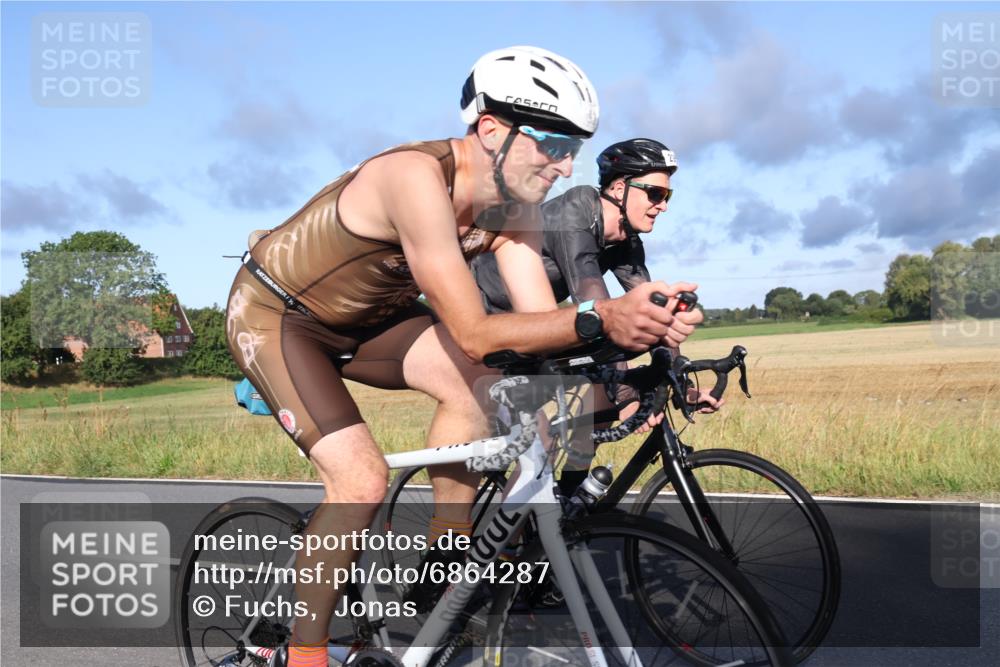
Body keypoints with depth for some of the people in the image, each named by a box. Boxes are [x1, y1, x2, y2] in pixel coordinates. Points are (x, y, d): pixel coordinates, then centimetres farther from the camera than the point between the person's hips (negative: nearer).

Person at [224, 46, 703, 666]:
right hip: (274, 312, -6)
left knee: (472, 383, -19)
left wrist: (637, 324, -36)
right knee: (362, 480, -19)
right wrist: (599, 319, -50)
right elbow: (474, 333, -39)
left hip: (363, 316, 7)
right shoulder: (419, 178, -35)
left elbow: (540, 320, -18)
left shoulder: (516, 206, -12)